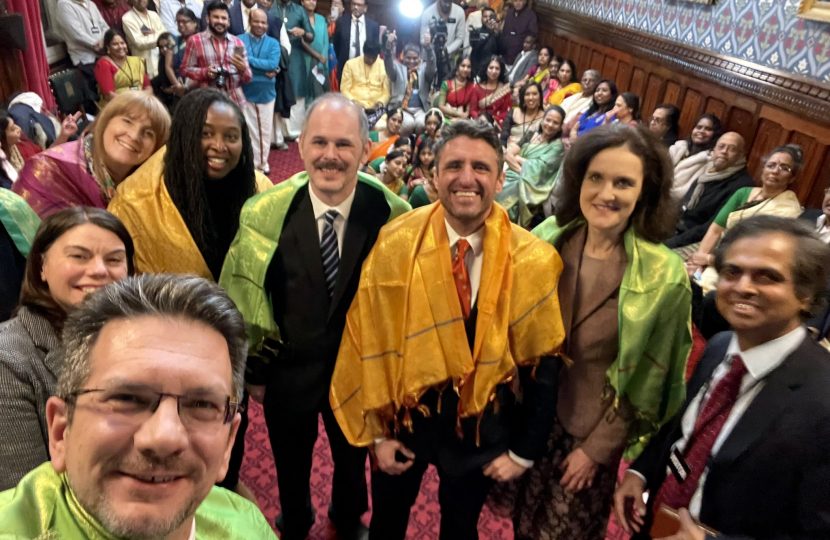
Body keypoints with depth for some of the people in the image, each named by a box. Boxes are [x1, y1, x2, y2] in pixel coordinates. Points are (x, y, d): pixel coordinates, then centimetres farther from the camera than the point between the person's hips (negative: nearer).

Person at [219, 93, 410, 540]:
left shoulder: (391, 212, -20)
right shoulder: (265, 213, -19)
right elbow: (240, 297, -7)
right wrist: (252, 368, 0)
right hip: (287, 368, 0)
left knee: (352, 456, 26)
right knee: (291, 461, 26)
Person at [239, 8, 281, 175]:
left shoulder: (273, 43, 2)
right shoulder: (239, 41, -3)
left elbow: (273, 64, -13)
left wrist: (249, 59, -17)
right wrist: (264, 71, -19)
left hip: (266, 94, 2)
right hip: (245, 93, -2)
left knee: (265, 131, 10)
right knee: (249, 131, 3)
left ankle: (262, 164, 24)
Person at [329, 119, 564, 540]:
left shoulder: (534, 260, -16)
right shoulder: (395, 245, -16)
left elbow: (543, 363, -7)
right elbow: (370, 342, -8)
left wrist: (524, 451, -3)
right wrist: (377, 431, -3)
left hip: (481, 421, 0)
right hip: (405, 410, 1)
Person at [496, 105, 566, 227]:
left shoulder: (558, 146, 3)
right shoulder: (530, 135, 17)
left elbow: (537, 168, -9)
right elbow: (507, 155, 5)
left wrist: (516, 157, 2)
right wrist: (522, 169, -10)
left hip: (529, 185, -5)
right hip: (511, 176, 5)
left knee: (498, 196, -32)